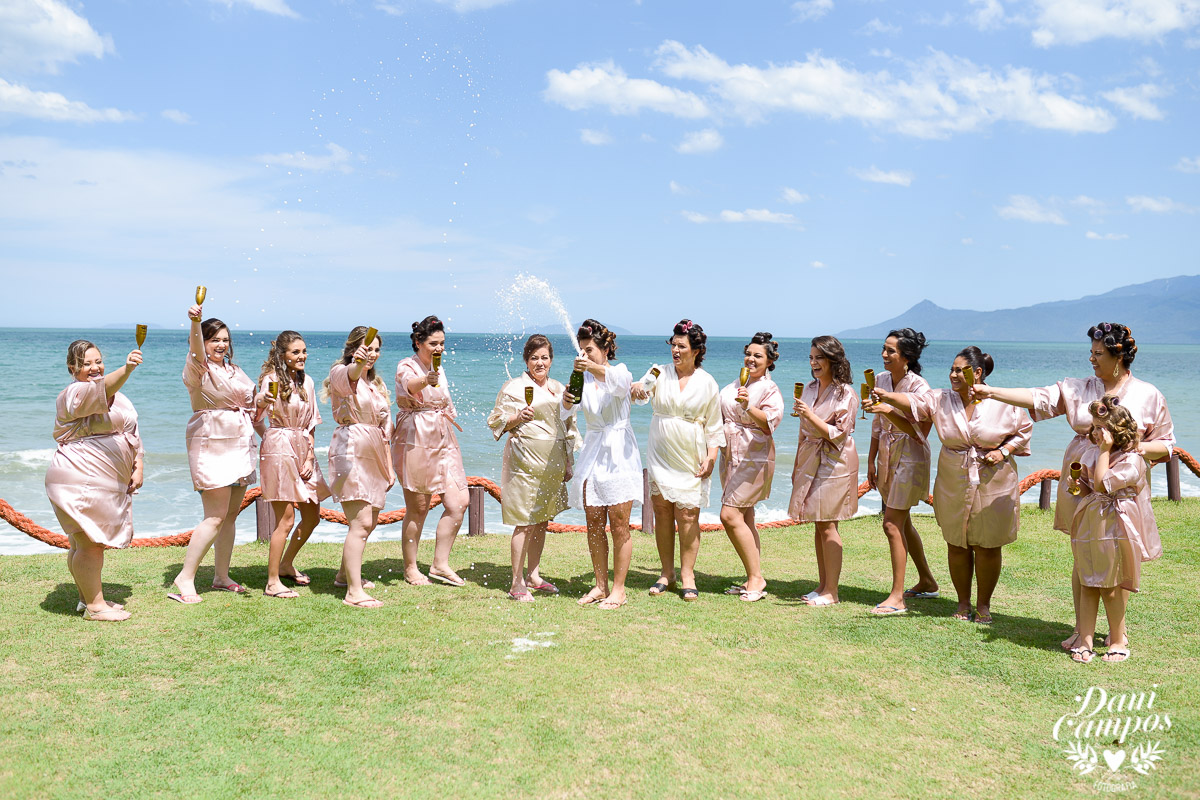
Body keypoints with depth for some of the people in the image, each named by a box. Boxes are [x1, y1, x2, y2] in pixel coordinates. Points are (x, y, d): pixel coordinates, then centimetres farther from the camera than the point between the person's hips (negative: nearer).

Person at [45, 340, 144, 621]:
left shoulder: (117, 397, 17)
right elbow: (103, 387, -33)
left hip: (109, 483, 8)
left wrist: (138, 467, 7)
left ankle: (89, 597, 25)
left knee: (87, 542, 17)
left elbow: (132, 432, 20)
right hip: (80, 481, -8)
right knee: (90, 543, -9)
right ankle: (94, 605, -2)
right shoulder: (74, 395, -11)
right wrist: (127, 369, -51)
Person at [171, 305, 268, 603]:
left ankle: (221, 576, 18)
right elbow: (196, 350, -29)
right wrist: (194, 322, -47)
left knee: (231, 514, 9)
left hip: (240, 444, 7)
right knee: (216, 516, -12)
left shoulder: (235, 371, 19)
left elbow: (250, 404, 29)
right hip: (211, 445, -7)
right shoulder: (198, 369, -5)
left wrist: (260, 402, 8)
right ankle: (184, 579, -7)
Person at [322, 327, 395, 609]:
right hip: (351, 450, -9)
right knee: (361, 522, -16)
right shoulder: (341, 373, -4)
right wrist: (358, 363, -55)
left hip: (373, 453, 9)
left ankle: (346, 574, 33)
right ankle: (354, 592, -15)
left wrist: (389, 466, 20)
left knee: (370, 521, 15)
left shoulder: (375, 382, 21)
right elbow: (349, 375, -32)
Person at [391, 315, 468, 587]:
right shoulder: (407, 366, -7)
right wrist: (426, 381, -52)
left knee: (459, 502, -3)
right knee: (418, 508, -2)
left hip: (443, 440, 7)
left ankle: (440, 565, 7)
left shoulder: (439, 370, 17)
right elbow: (410, 384, -32)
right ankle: (410, 569, 12)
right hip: (416, 440, -7)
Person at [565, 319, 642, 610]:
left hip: (619, 454, -5)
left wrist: (595, 368, -47)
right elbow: (569, 409, -3)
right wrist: (568, 400, -26)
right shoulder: (583, 377, 10)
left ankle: (619, 589, 7)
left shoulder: (620, 371, -3)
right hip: (592, 453, 5)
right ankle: (600, 585, 18)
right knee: (593, 526, 7)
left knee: (619, 525, -2)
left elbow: (619, 383, -28)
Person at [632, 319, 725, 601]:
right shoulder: (659, 373, 5)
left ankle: (687, 575, 6)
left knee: (688, 515, -4)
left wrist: (711, 457, -4)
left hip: (691, 460, -1)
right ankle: (667, 573, 14)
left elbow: (715, 426, 6)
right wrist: (636, 390, -34)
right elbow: (642, 391, -11)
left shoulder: (707, 383, 3)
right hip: (660, 457, 2)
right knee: (662, 512, 3)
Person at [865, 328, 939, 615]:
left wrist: (888, 411, -30)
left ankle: (897, 597, -6)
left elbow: (919, 432, -20)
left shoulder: (919, 387, -15)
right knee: (903, 523, 16)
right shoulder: (881, 380, 6)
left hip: (910, 458, -8)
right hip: (887, 456, 8)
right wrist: (871, 460, 13)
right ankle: (927, 582, 33)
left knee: (893, 525, -11)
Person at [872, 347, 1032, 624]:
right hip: (953, 485, 2)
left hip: (993, 485, -2)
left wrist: (1003, 451, -11)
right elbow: (913, 402, -18)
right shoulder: (941, 399, -3)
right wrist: (886, 396, -36)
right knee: (956, 545, 8)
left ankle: (984, 605, 21)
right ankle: (963, 603, 24)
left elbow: (1024, 430, 5)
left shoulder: (1002, 403, -7)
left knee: (987, 546, 4)